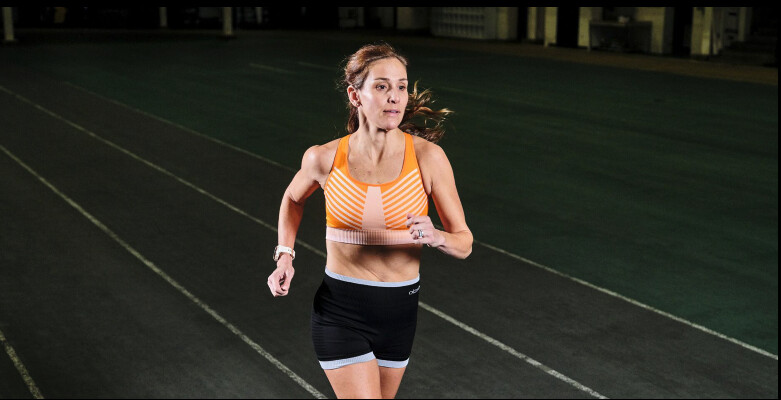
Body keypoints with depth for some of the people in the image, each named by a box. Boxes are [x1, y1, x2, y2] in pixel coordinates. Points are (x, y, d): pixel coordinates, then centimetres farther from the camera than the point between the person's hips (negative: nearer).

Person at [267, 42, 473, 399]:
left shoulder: (428, 156, -13)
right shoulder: (324, 158, -12)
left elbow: (464, 243, -6)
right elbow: (293, 198, 13)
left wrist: (436, 236, -28)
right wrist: (285, 257, 1)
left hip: (399, 312, 2)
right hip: (340, 312, -2)